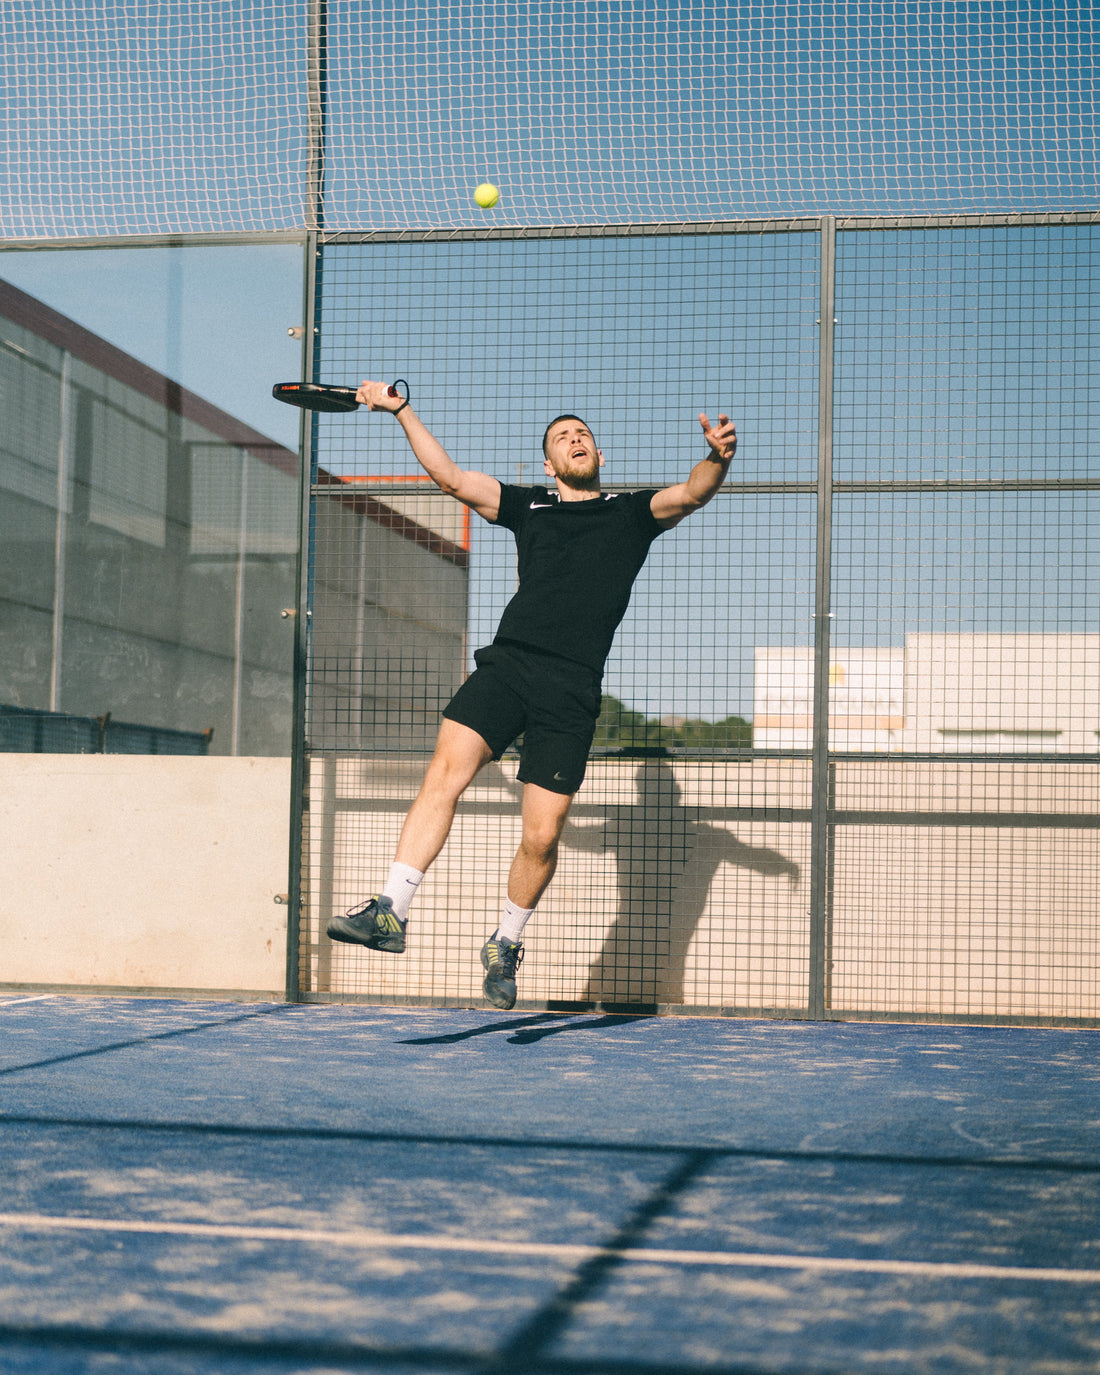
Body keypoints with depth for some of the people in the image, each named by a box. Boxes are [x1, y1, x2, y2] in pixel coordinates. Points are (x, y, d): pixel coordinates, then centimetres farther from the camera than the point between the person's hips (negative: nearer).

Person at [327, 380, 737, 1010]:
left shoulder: (633, 512, 18)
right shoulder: (529, 507, 21)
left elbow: (692, 494, 1)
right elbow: (448, 475, 19)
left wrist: (718, 455, -20)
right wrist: (403, 410, 11)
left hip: (572, 689, -1)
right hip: (507, 662, 1)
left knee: (541, 837, -4)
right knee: (445, 773, -21)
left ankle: (506, 945, 18)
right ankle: (392, 911, -21)